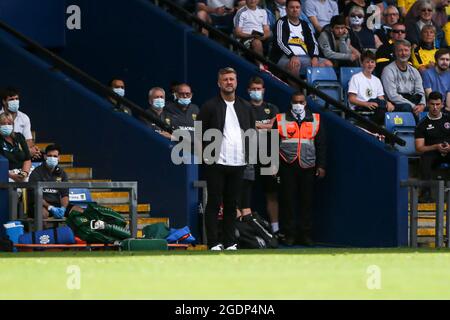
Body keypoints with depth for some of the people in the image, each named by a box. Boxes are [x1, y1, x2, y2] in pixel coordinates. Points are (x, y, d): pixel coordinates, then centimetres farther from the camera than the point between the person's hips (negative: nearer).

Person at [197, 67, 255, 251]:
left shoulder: (245, 107, 13)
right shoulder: (210, 106, 0)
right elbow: (199, 133, -1)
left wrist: (249, 154, 7)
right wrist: (207, 153, -8)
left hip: (238, 163, 4)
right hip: (216, 163, -4)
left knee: (232, 204, 8)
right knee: (214, 204, -3)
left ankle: (229, 242, 12)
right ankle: (214, 243, -3)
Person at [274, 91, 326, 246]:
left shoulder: (315, 120, 11)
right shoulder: (281, 120, 7)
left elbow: (321, 144, 11)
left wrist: (321, 166, 5)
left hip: (308, 167, 1)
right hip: (287, 166, -1)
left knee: (307, 201, 2)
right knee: (288, 200, -1)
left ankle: (306, 234, 8)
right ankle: (288, 234, 5)